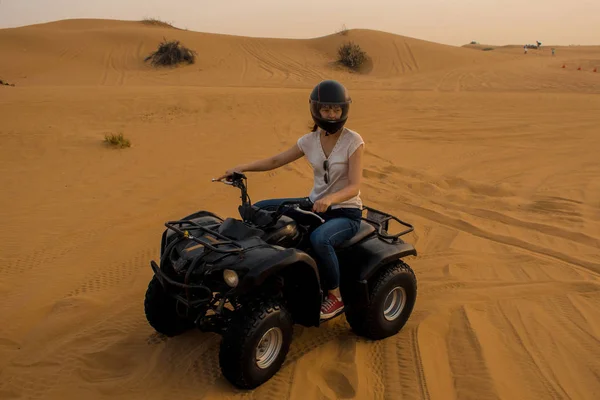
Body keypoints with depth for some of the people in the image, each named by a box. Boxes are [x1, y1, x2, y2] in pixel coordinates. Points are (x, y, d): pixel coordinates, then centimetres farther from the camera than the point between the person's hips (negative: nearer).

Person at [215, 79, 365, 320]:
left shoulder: (353, 141, -14)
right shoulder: (309, 140, 0)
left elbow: (354, 187, -21)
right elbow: (276, 160, 5)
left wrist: (330, 198, -41)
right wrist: (243, 167, -10)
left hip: (346, 213, -6)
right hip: (315, 205, 6)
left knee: (319, 238, -38)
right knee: (259, 210, -3)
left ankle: (335, 296, -12)